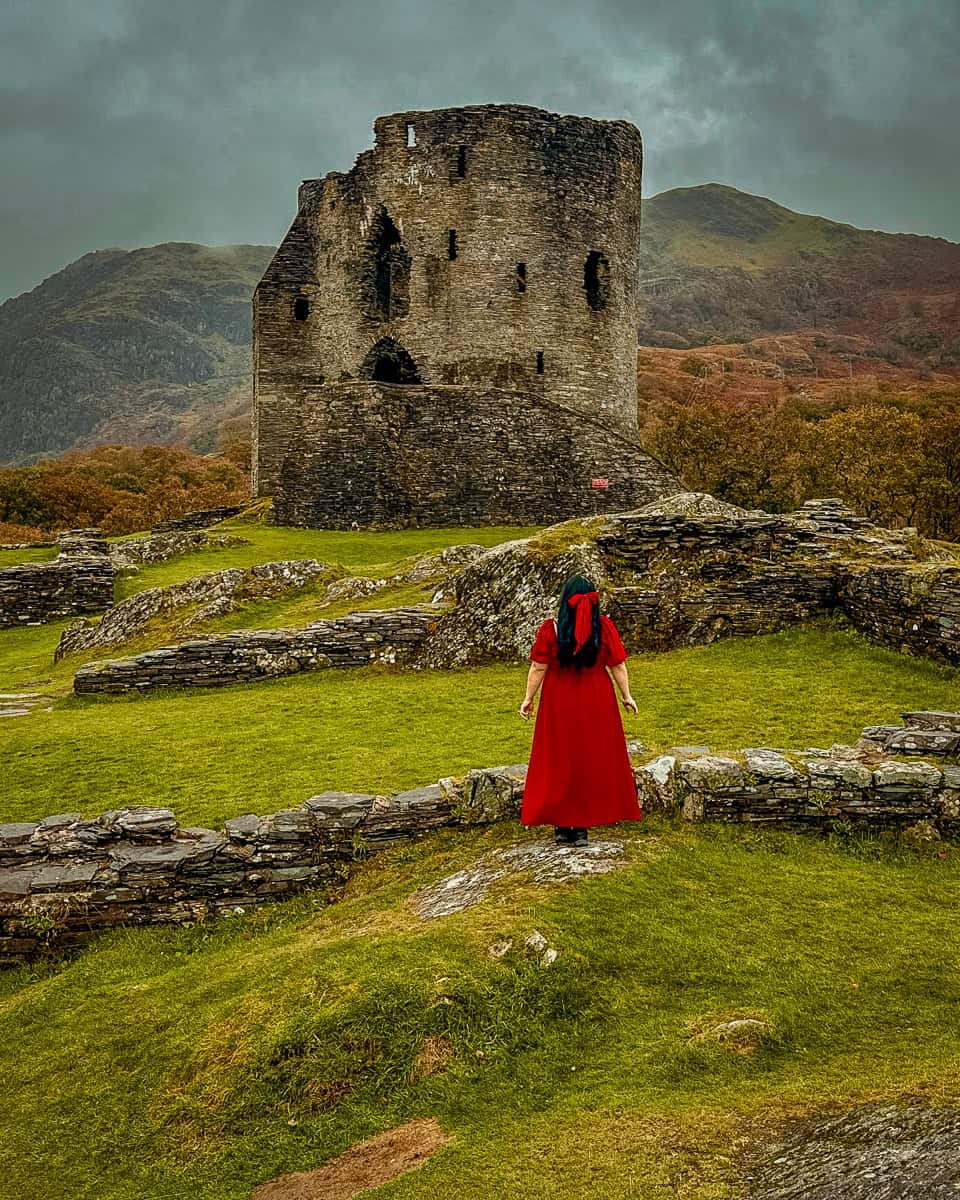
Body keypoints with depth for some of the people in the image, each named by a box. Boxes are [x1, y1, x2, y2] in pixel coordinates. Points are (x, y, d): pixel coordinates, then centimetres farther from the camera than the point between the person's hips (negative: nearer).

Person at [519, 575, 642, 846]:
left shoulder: (550, 629, -11)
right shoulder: (604, 626, -7)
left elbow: (538, 668, -9)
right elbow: (618, 666, -3)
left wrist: (528, 698, 1)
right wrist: (626, 695, 8)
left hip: (559, 704, -1)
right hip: (597, 703, 1)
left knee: (559, 764, 9)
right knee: (592, 762, 9)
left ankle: (562, 826, 11)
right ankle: (582, 827, 11)